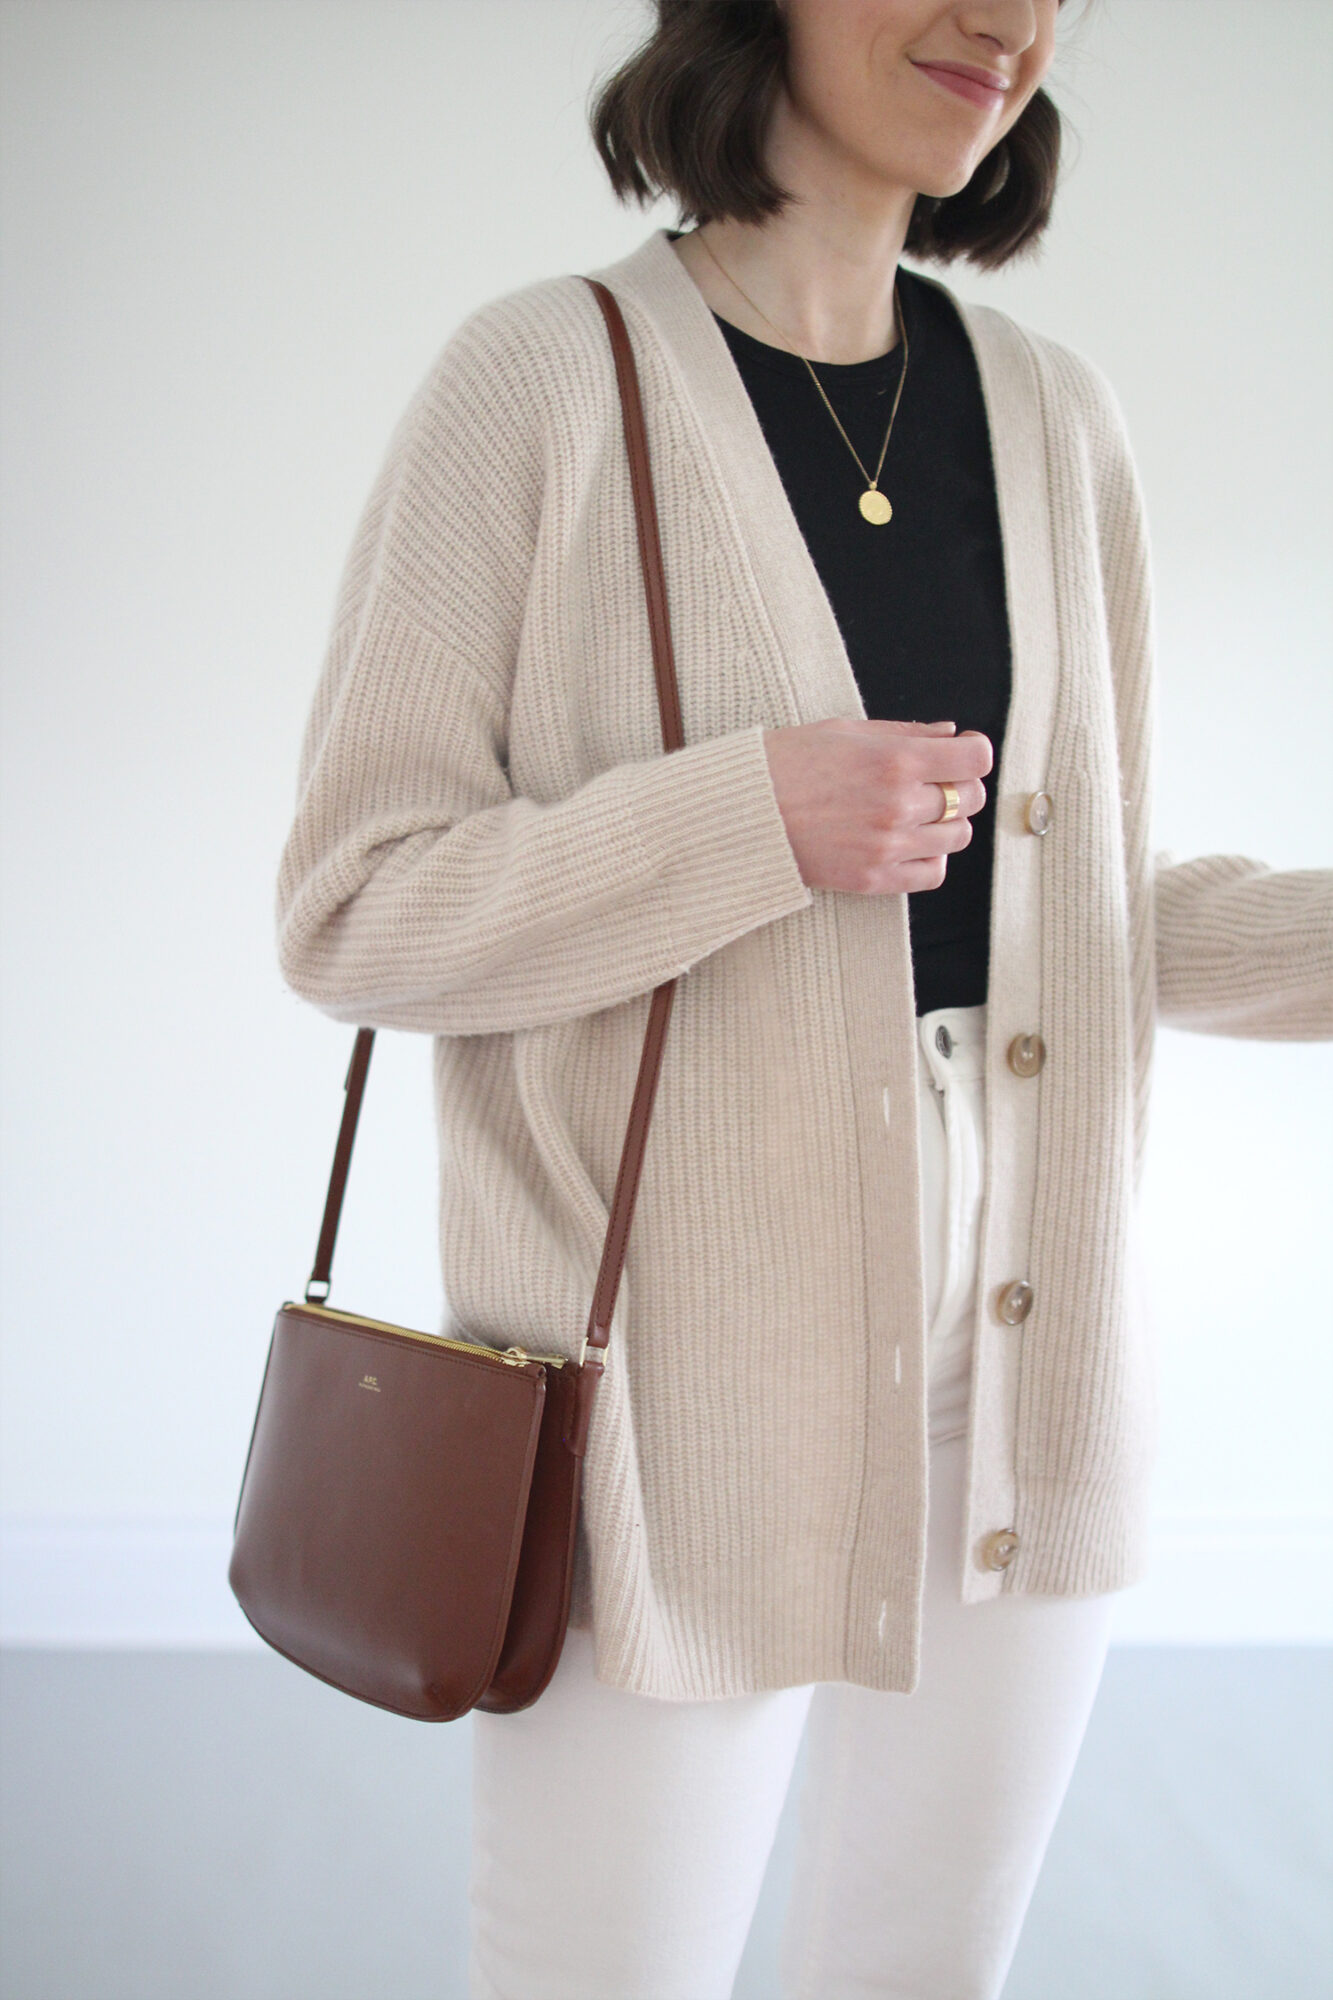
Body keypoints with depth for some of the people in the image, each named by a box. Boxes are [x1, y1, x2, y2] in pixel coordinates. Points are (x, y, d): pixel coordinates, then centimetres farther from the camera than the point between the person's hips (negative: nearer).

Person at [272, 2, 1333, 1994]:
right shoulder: (546, 382, -7)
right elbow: (354, 912, -9)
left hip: (1018, 1373, 5)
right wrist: (755, 817, -21)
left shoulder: (1055, 419, 8)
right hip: (681, 1366, -5)